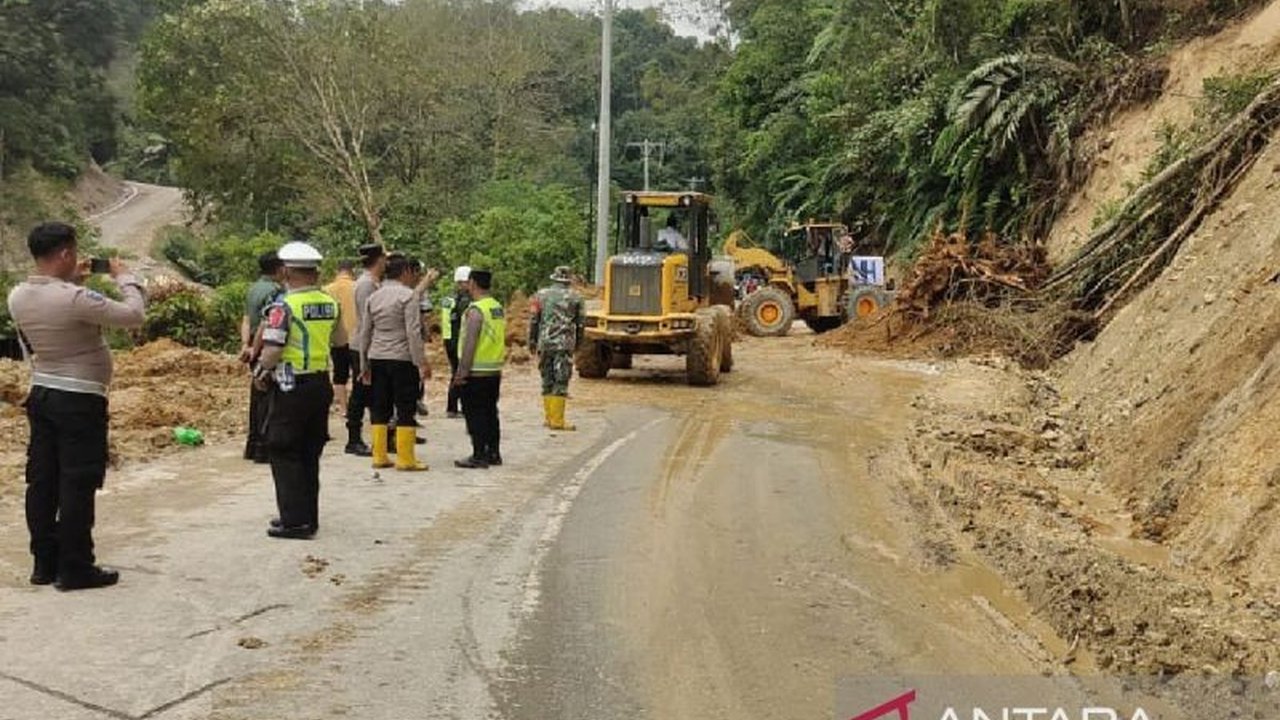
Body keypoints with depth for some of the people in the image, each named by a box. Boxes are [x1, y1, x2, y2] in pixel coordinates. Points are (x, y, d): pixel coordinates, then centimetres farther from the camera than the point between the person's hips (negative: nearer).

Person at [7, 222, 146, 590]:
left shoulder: (17, 297, 0)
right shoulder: (75, 299, -23)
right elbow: (134, 315, -16)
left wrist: (70, 280, 15)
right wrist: (124, 277, -2)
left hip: (41, 395, 8)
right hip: (79, 400, -8)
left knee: (42, 482, 12)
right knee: (77, 485, 0)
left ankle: (44, 563, 21)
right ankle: (75, 569, 6)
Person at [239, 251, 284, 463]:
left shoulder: (253, 289, 14)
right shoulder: (274, 290, -15)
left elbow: (246, 320, 9)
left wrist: (245, 345, 2)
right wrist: (254, 349, -15)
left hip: (256, 349, 9)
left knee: (257, 396, 15)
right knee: (268, 398, -4)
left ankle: (252, 446, 23)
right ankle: (263, 448, 0)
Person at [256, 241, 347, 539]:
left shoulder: (284, 307, -15)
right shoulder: (330, 303, 5)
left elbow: (272, 352, -20)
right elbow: (340, 340, 18)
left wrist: (260, 372, -2)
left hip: (291, 387, -7)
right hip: (322, 384, 7)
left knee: (284, 454, 3)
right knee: (310, 454, 16)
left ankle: (295, 521, 2)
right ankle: (308, 517, 24)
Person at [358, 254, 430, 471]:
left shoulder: (373, 297, 11)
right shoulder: (408, 295, -8)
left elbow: (365, 333, 14)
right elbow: (413, 333, -15)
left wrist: (364, 366, 20)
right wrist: (421, 363, -12)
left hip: (377, 358, 6)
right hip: (402, 359, -6)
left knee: (380, 409, 11)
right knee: (405, 409, -1)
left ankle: (379, 456, 14)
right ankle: (405, 459, 1)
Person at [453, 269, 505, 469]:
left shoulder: (476, 310, -16)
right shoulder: (498, 307, 11)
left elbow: (469, 343, -19)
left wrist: (462, 371, -17)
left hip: (476, 372, -8)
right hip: (495, 370, 9)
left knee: (475, 415, -2)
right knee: (490, 413, 15)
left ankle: (479, 456, 0)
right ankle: (494, 453, 20)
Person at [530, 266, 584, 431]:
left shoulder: (541, 295, 8)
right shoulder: (575, 298, 4)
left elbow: (534, 321, 7)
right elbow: (579, 324, 8)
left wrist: (532, 341, 15)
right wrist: (577, 343, 20)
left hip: (544, 343, 3)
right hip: (564, 344, -3)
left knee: (547, 382, 12)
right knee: (560, 383, -3)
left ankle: (549, 418, 16)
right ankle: (557, 421, -6)